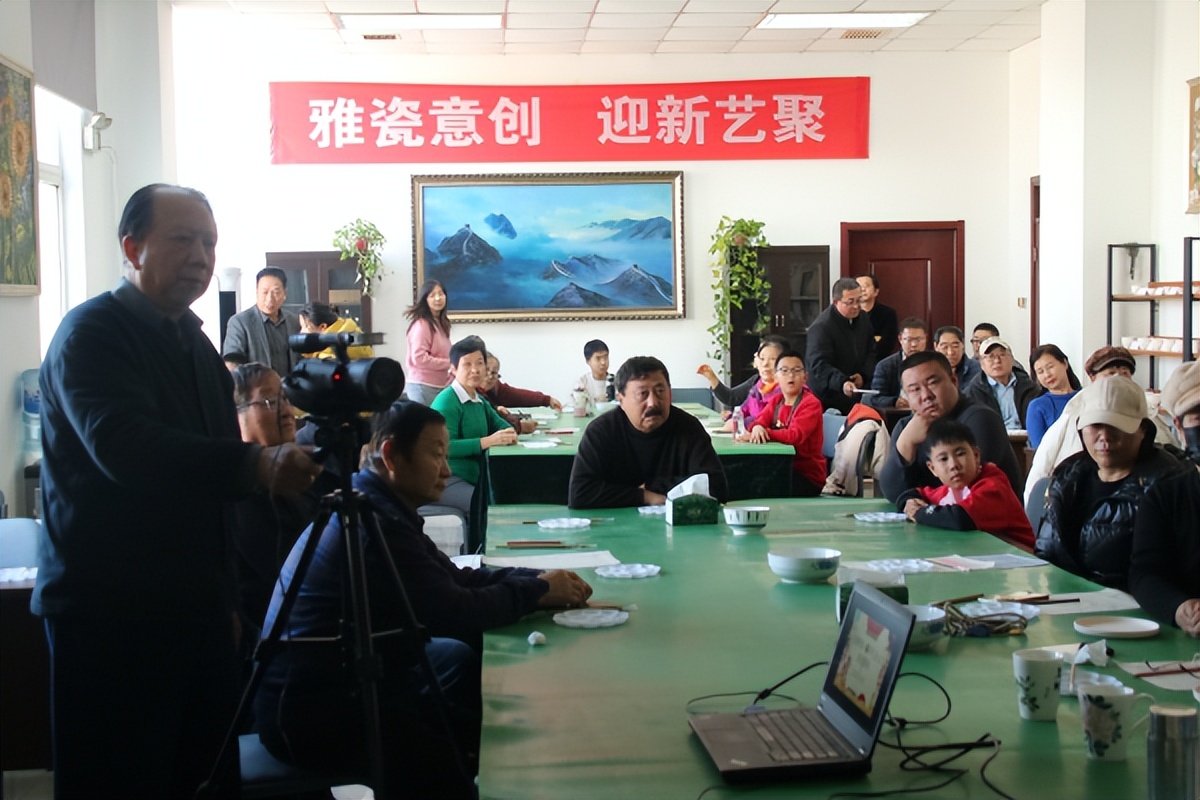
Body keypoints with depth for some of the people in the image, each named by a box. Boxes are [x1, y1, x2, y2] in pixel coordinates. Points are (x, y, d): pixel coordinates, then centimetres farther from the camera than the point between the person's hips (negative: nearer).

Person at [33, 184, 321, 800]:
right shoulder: (92, 332, -8)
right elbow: (123, 446, -27)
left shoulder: (193, 342, 16)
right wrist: (255, 465, -37)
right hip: (111, 613, -7)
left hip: (194, 605, 7)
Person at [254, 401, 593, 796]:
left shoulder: (377, 509, 8)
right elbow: (454, 612, -24)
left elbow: (454, 577, 10)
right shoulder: (374, 520, -23)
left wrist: (538, 578, -3)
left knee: (464, 657, 17)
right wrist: (539, 590, -10)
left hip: (340, 678, 10)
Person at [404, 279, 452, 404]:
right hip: (423, 386, -8)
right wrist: (450, 364, -13)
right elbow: (419, 358, -19)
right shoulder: (422, 325, -12)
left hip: (439, 386, 8)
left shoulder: (441, 323, 12)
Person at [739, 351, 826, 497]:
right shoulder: (776, 401, 10)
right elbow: (759, 421, -4)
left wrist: (764, 432, -28)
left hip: (808, 476, -6)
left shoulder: (811, 404, -14)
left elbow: (795, 436, -26)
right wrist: (757, 428, -28)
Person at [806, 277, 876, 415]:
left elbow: (871, 352, 14)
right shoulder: (821, 326, -19)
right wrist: (842, 383, -43)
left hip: (854, 397, 6)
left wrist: (863, 375, -6)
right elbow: (819, 364, -28)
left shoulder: (863, 320, 6)